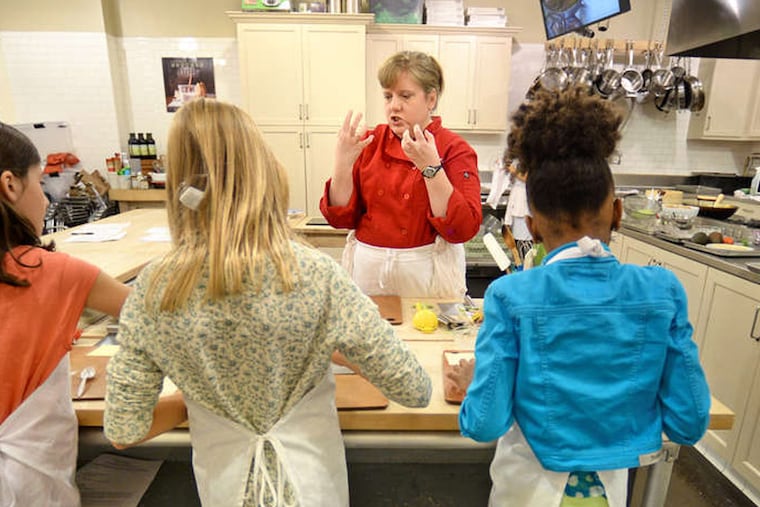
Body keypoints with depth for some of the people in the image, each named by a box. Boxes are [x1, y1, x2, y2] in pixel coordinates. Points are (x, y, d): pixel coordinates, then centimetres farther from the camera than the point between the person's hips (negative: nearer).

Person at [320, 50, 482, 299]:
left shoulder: (454, 149, -7)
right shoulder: (371, 142, 2)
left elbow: (463, 230, -18)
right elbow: (340, 218, -1)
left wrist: (430, 167, -22)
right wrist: (343, 162, -14)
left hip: (426, 274, -2)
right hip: (366, 267, 3)